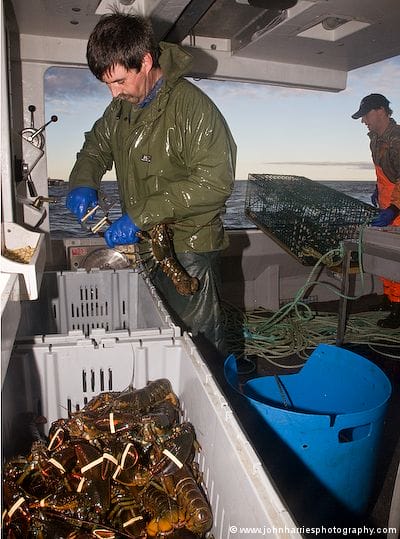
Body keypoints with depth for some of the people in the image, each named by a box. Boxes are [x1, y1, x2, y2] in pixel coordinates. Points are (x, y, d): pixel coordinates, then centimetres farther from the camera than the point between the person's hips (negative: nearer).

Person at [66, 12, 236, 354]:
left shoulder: (191, 104, -17)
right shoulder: (122, 107, 9)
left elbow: (215, 181, -25)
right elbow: (96, 146, 25)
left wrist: (141, 215, -26)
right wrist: (83, 183, 2)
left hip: (189, 251, -7)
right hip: (144, 246, 7)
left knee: (198, 343, 4)